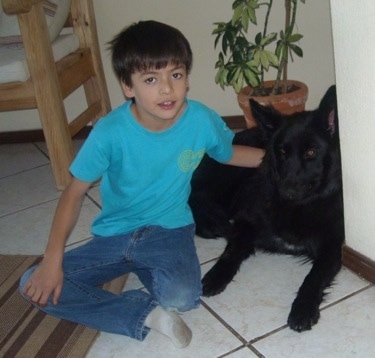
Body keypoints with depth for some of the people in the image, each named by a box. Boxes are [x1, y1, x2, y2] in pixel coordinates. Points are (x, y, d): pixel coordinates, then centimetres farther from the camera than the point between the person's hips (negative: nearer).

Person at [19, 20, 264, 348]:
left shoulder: (202, 119, -14)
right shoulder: (110, 132, -19)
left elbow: (228, 154, 10)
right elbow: (75, 192, -10)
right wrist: (52, 258, -17)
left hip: (170, 230, -1)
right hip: (114, 235, 2)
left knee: (183, 297, -33)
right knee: (35, 286, -15)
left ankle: (139, 269, -1)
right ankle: (146, 314, -14)